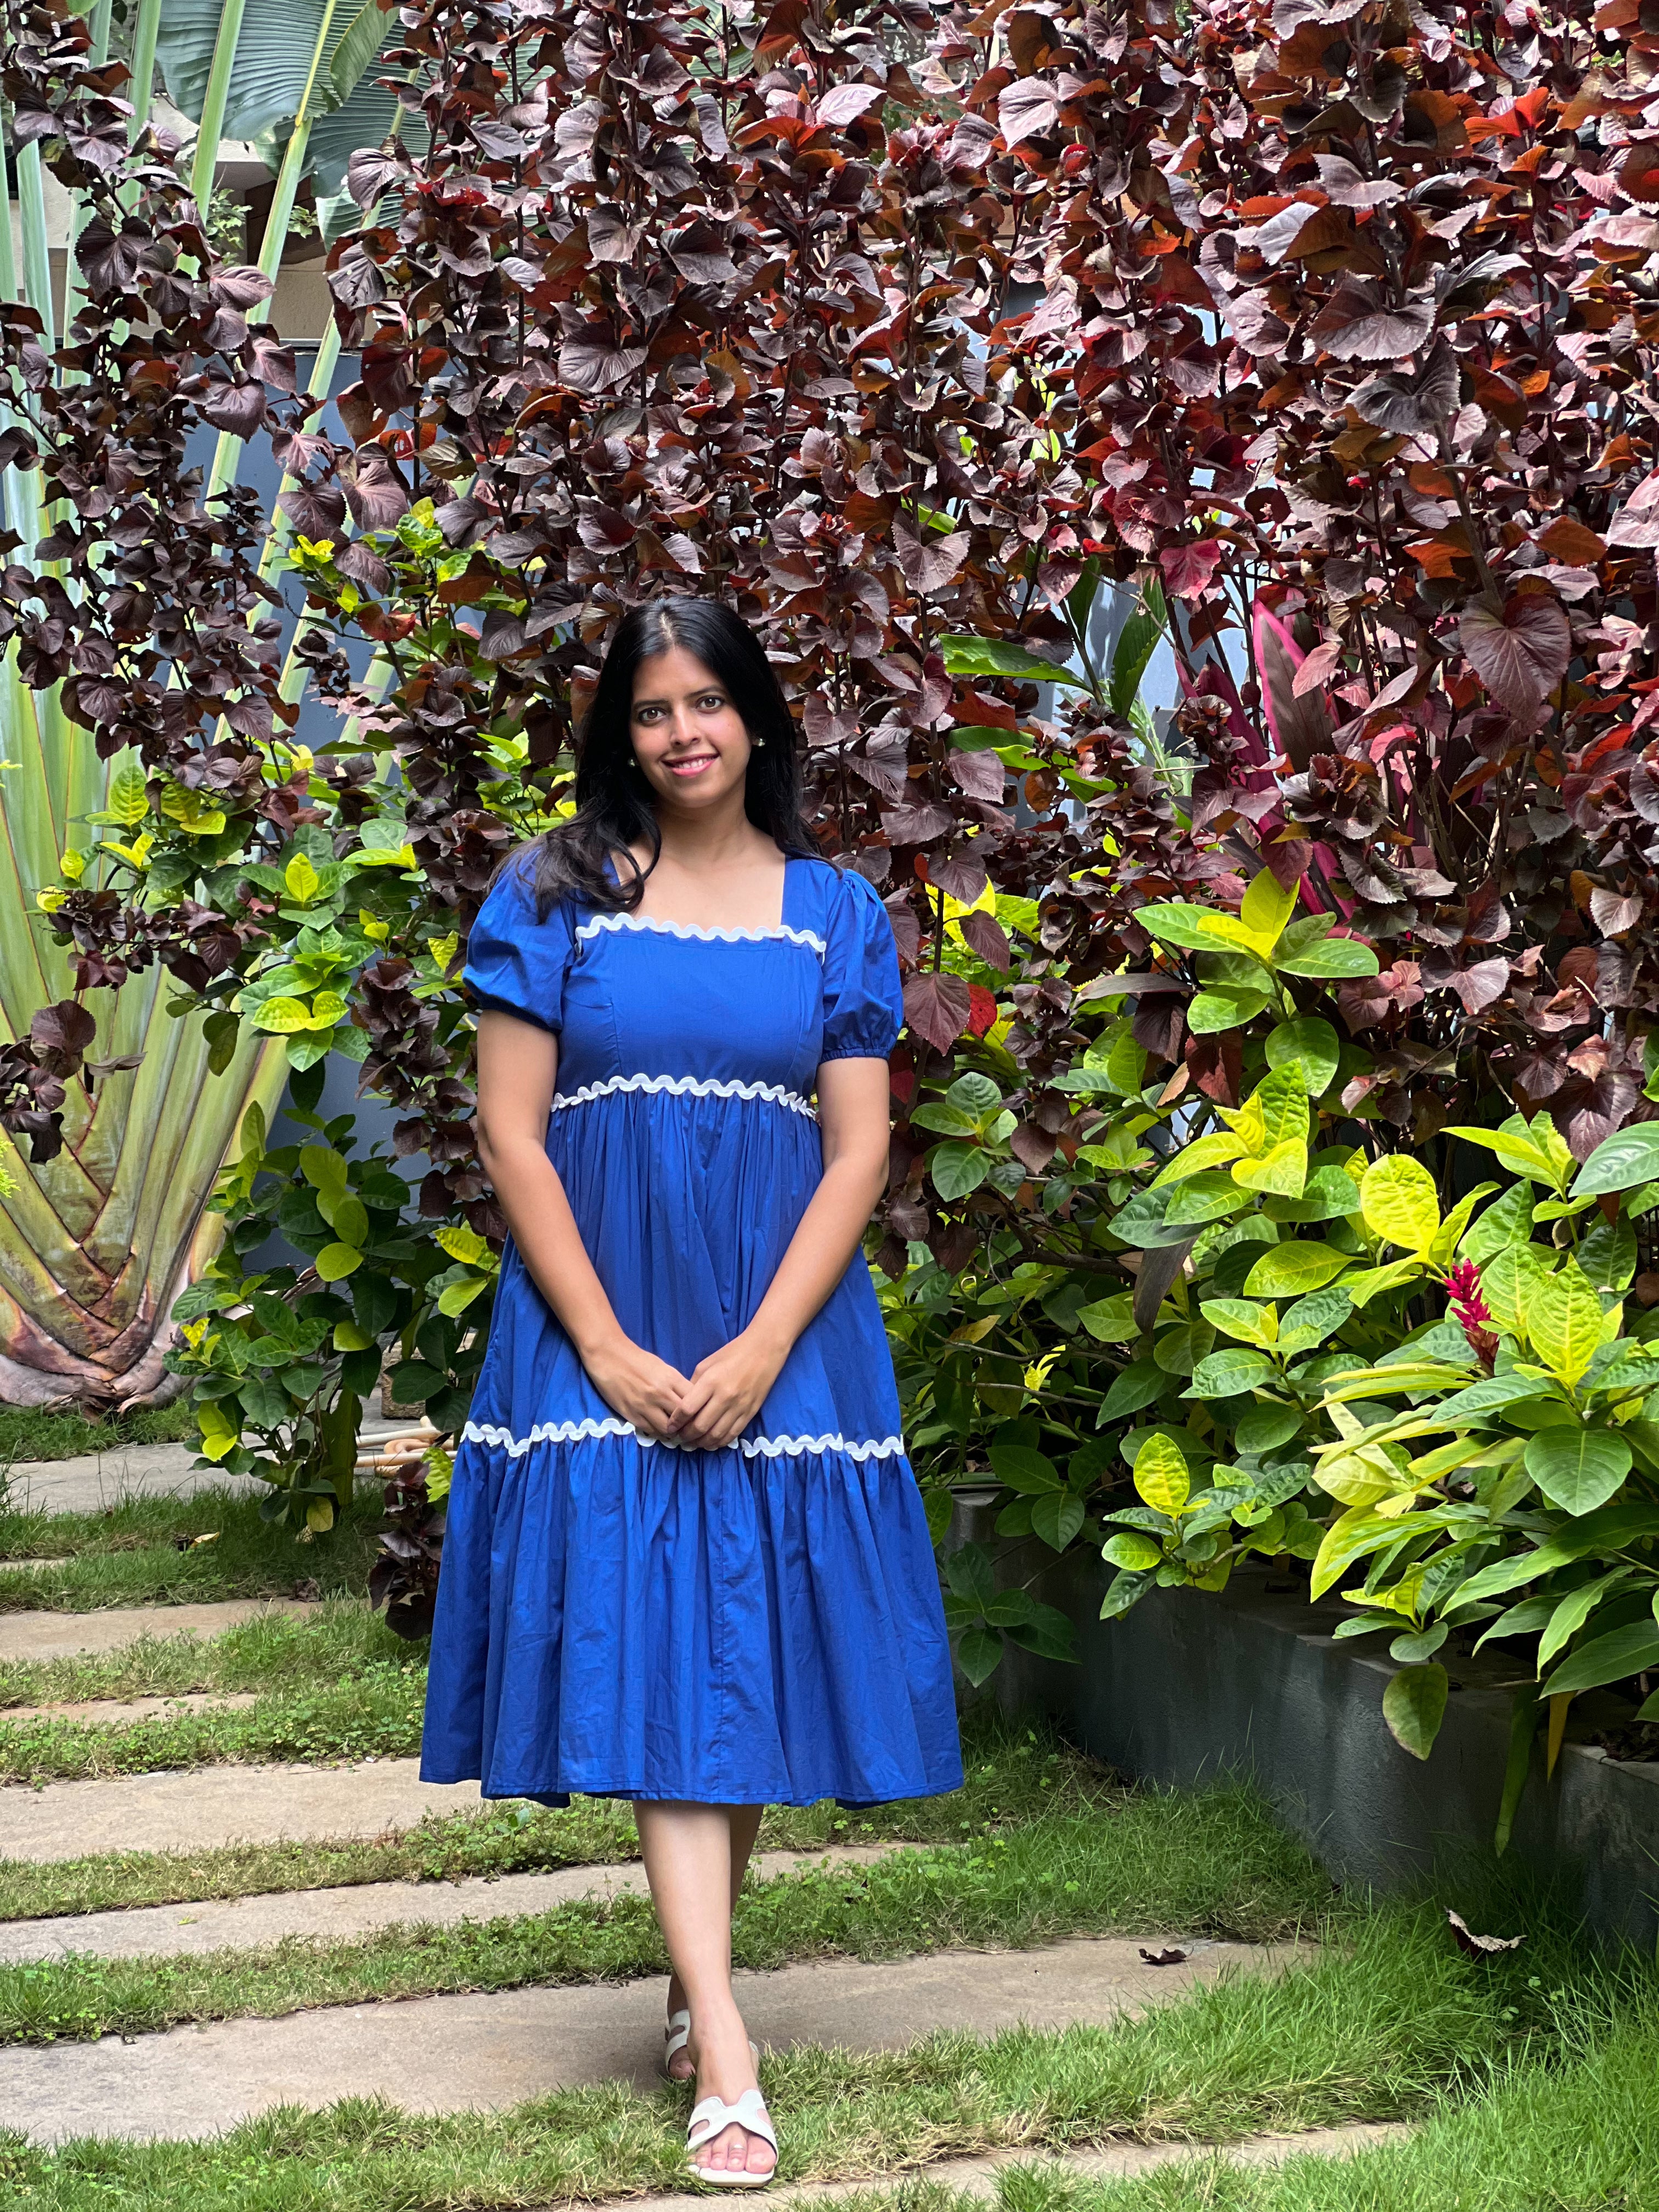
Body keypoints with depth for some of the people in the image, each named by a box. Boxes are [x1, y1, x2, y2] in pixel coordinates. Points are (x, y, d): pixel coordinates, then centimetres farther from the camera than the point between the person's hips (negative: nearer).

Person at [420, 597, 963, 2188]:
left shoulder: (834, 912, 7)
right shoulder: (552, 897, 2)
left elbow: (858, 1149, 2)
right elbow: (511, 1134, -2)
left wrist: (760, 1351, -9)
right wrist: (610, 1352, -10)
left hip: (781, 1341, 2)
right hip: (603, 1339, -2)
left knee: (754, 1658, 6)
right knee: (653, 1667, -8)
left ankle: (697, 1977, 25)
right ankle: (723, 2062, -13)